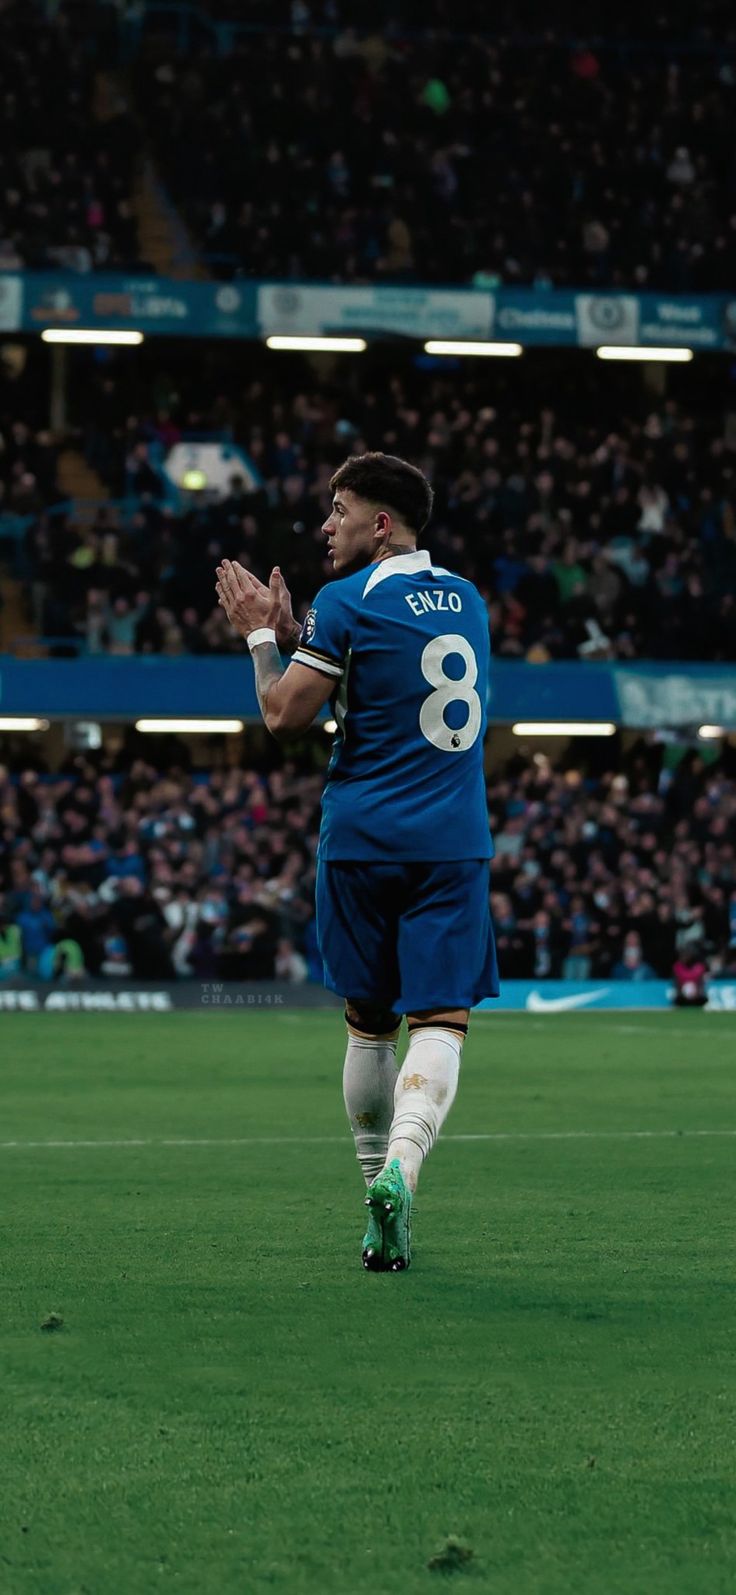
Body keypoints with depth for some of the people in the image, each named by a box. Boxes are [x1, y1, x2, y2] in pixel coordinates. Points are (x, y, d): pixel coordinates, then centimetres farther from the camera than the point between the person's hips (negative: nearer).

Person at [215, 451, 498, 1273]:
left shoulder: (347, 603, -7)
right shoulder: (467, 600, 12)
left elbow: (285, 714, -5)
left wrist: (262, 635, 9)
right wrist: (294, 633, 20)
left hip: (363, 839, -2)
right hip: (454, 843, 2)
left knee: (369, 1022, 12)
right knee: (440, 1022, -7)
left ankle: (378, 1184, 18)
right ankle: (399, 1168, -29)